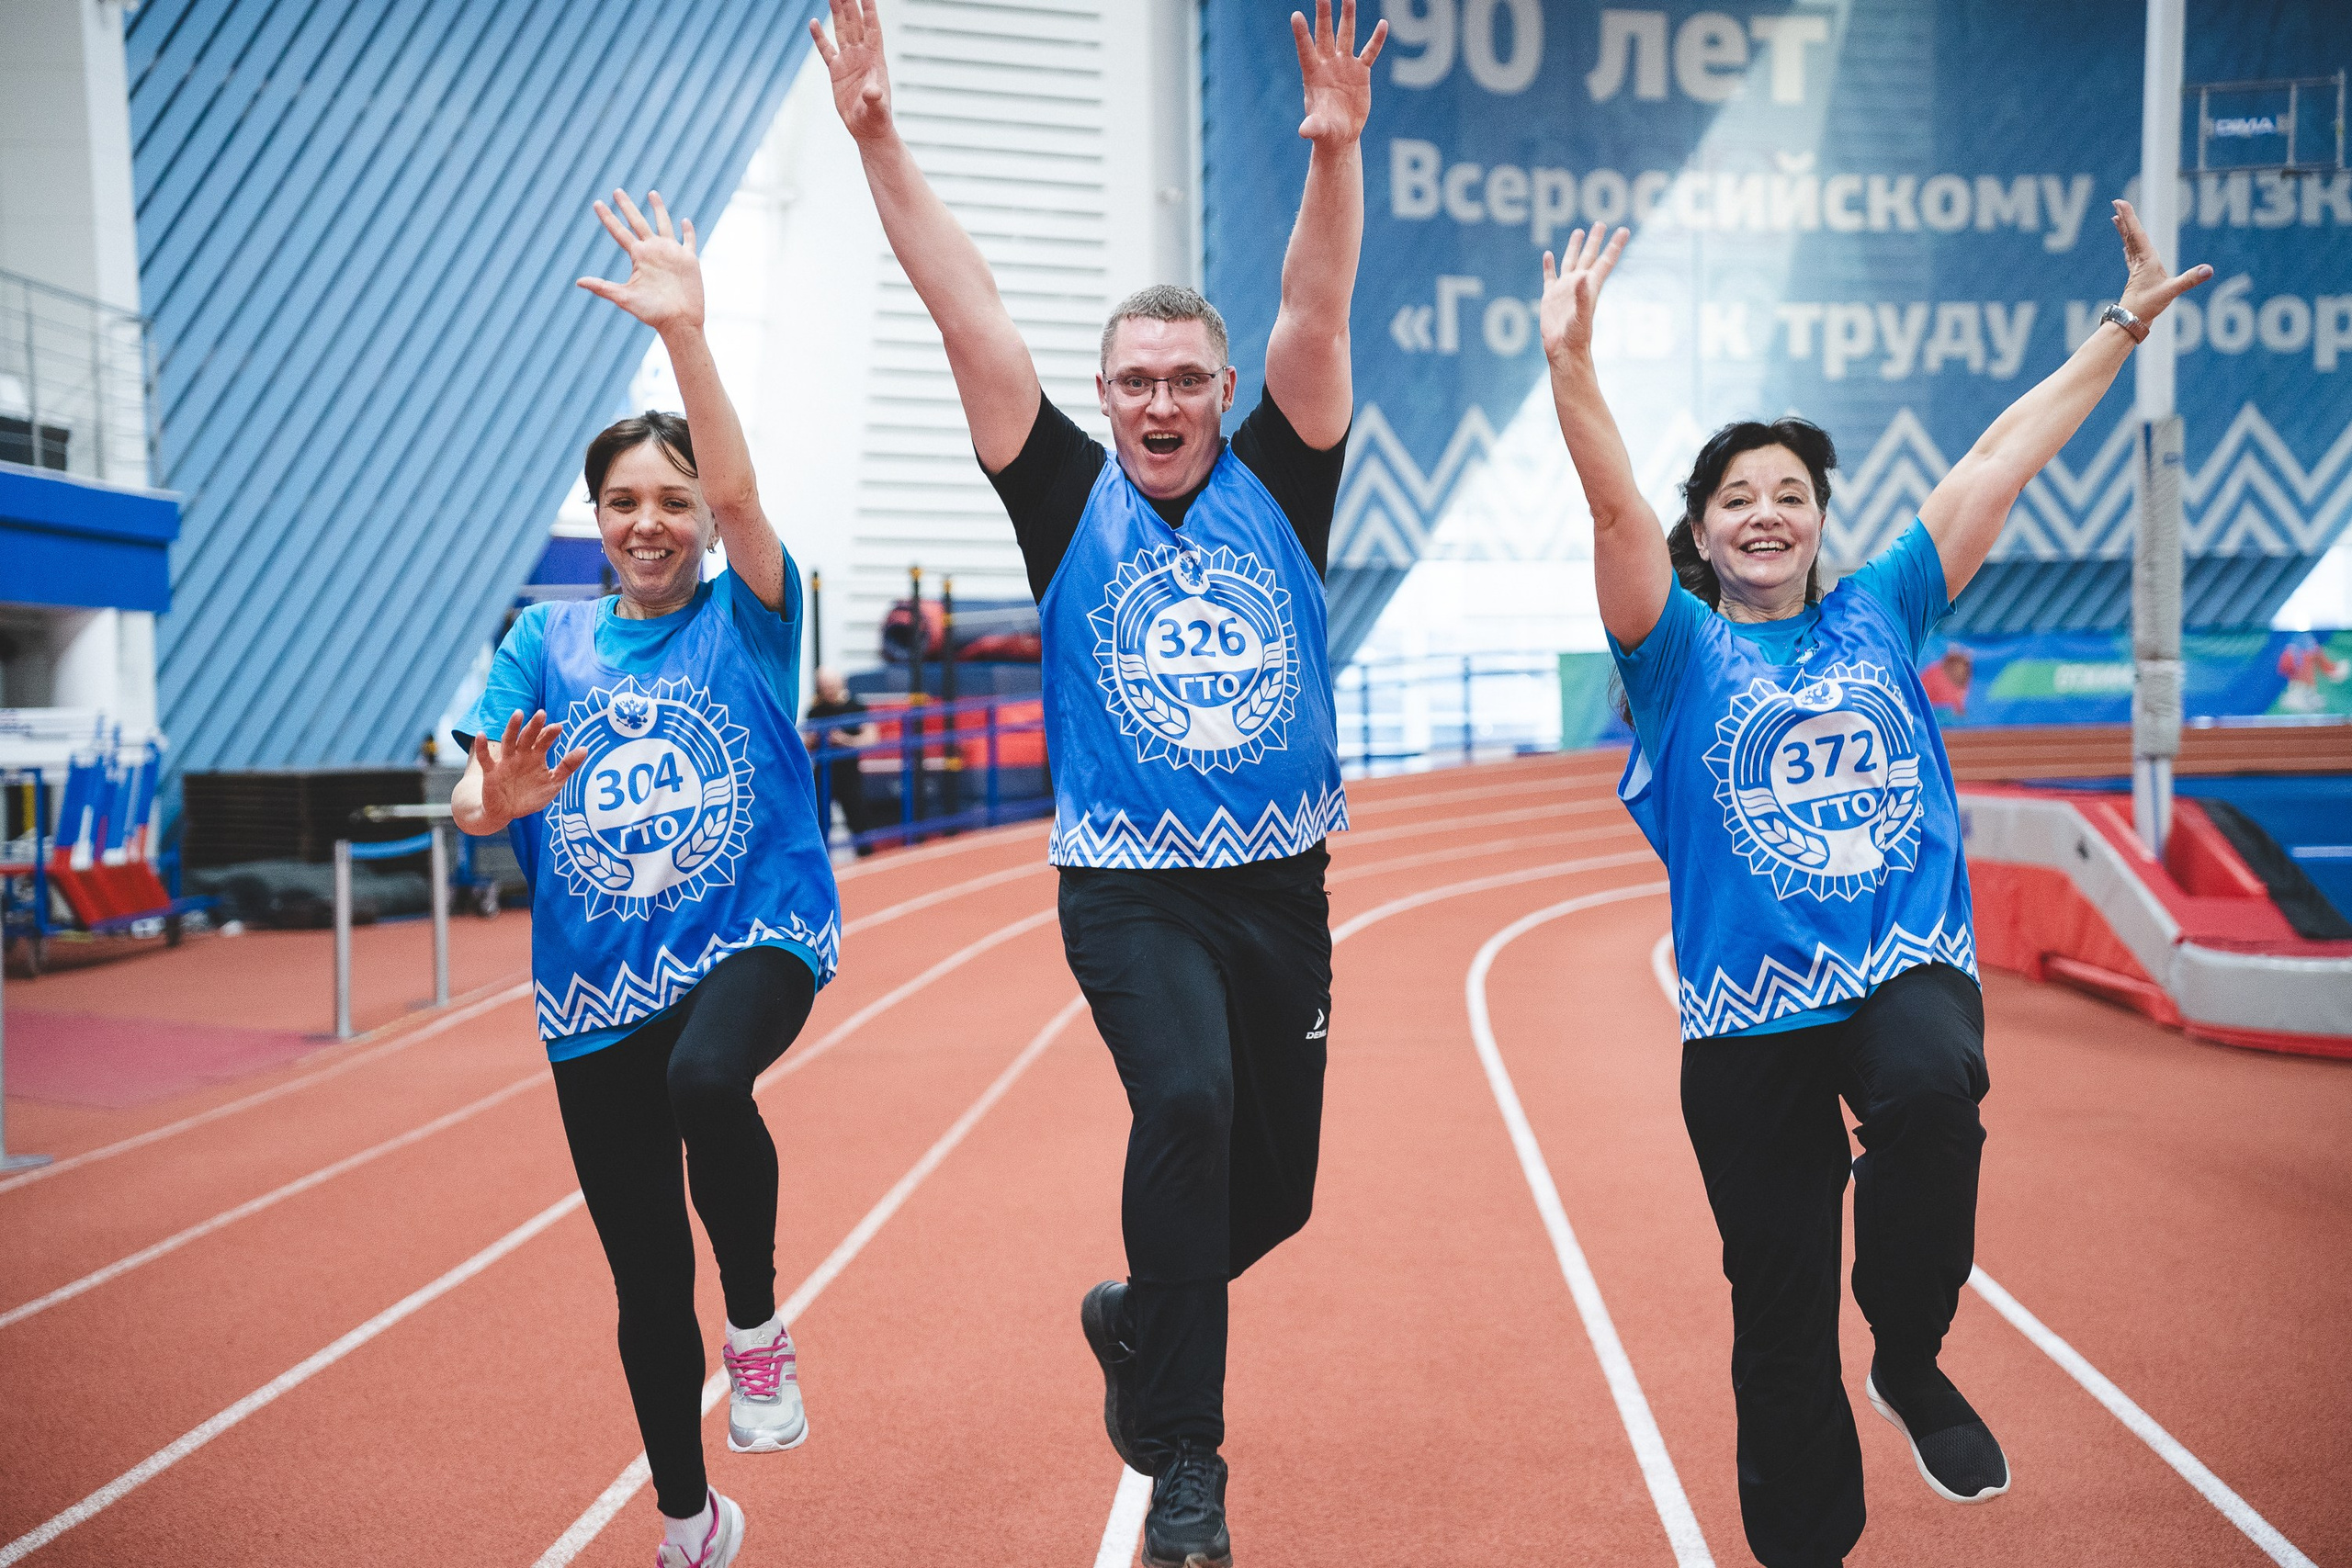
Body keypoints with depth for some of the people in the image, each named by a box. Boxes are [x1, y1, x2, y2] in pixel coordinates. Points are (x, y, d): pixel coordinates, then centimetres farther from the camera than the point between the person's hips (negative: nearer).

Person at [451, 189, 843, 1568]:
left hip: (756, 935, -3)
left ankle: (759, 1326, -10)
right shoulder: (548, 642, 8)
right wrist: (498, 798, -26)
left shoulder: (748, 618, 2)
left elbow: (739, 491, -16)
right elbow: (470, 797, -1)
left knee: (707, 1080, -38)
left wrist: (686, 332, -28)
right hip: (597, 986, 3)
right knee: (646, 1283, 8)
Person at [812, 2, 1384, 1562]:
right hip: (1130, 892, -3)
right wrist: (880, 139, -14)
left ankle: (1139, 1319, 42)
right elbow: (973, 317, -7)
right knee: (1186, 1101, -27)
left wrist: (1336, 152, -23)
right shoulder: (1071, 499, 0)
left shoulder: (1276, 487, 4)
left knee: (1277, 1182, 10)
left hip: (1282, 887, 3)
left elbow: (1318, 317, -9)